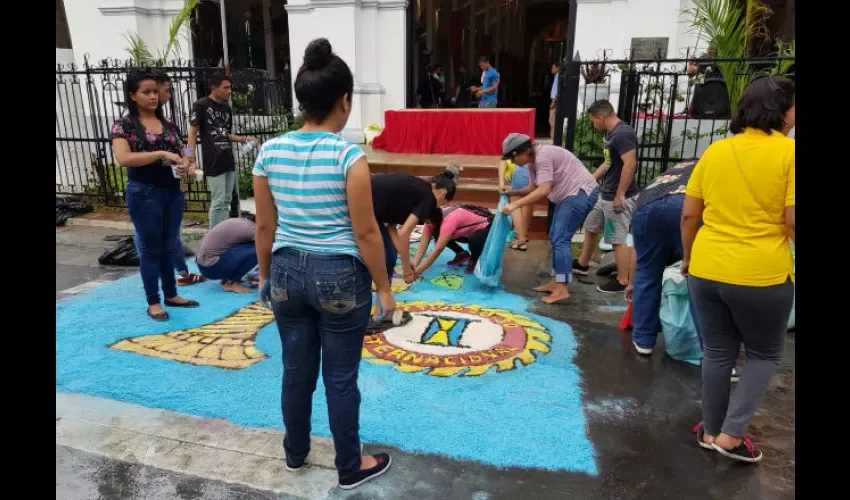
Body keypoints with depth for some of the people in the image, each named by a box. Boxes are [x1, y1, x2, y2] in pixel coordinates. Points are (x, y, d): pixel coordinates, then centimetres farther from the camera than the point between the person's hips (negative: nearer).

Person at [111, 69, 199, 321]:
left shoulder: (169, 125, 10)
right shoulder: (124, 125, -5)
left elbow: (183, 155, 14)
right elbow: (123, 158, -19)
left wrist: (185, 164, -10)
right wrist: (161, 154, -25)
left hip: (173, 192, 5)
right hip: (144, 194, -5)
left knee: (169, 246, 14)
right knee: (151, 248, 3)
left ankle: (172, 295, 26)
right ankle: (153, 302, 15)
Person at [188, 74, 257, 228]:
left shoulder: (227, 109, 14)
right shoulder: (201, 105, -5)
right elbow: (193, 133, -6)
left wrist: (243, 139, 4)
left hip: (229, 161, 7)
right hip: (213, 162, -7)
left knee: (226, 201, 10)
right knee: (218, 202, -6)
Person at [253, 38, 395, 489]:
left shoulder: (269, 152, -1)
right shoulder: (349, 156, -16)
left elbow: (264, 227, 5)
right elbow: (365, 232, -14)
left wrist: (265, 276, 18)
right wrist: (383, 287, -3)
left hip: (288, 272, 5)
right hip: (340, 276, -4)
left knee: (297, 370, 20)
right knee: (341, 378, 10)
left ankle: (295, 453, 41)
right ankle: (351, 468, 30)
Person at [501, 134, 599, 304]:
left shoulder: (543, 156, -22)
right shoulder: (533, 161, 10)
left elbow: (543, 190, -30)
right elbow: (533, 188, 15)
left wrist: (515, 205, -30)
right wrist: (511, 192, 1)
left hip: (581, 193, -11)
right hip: (569, 195, 11)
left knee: (561, 239, -14)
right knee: (555, 238, 12)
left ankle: (562, 290, -14)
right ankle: (555, 282, 18)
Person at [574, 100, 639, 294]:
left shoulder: (623, 133, -20)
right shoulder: (611, 133, 11)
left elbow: (630, 164, -26)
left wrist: (620, 195, -25)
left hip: (618, 197, -10)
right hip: (604, 194, 10)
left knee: (618, 239, -3)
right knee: (590, 228, 21)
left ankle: (622, 282, 6)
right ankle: (582, 264, 38)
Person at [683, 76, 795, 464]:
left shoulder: (715, 151, 5)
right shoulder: (789, 151, -8)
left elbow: (689, 215, 6)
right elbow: (792, 222, -13)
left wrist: (688, 257, 18)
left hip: (706, 270, 4)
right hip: (761, 274, -4)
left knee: (717, 352, 18)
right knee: (764, 354, 19)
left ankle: (711, 430, 30)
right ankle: (731, 434, 16)